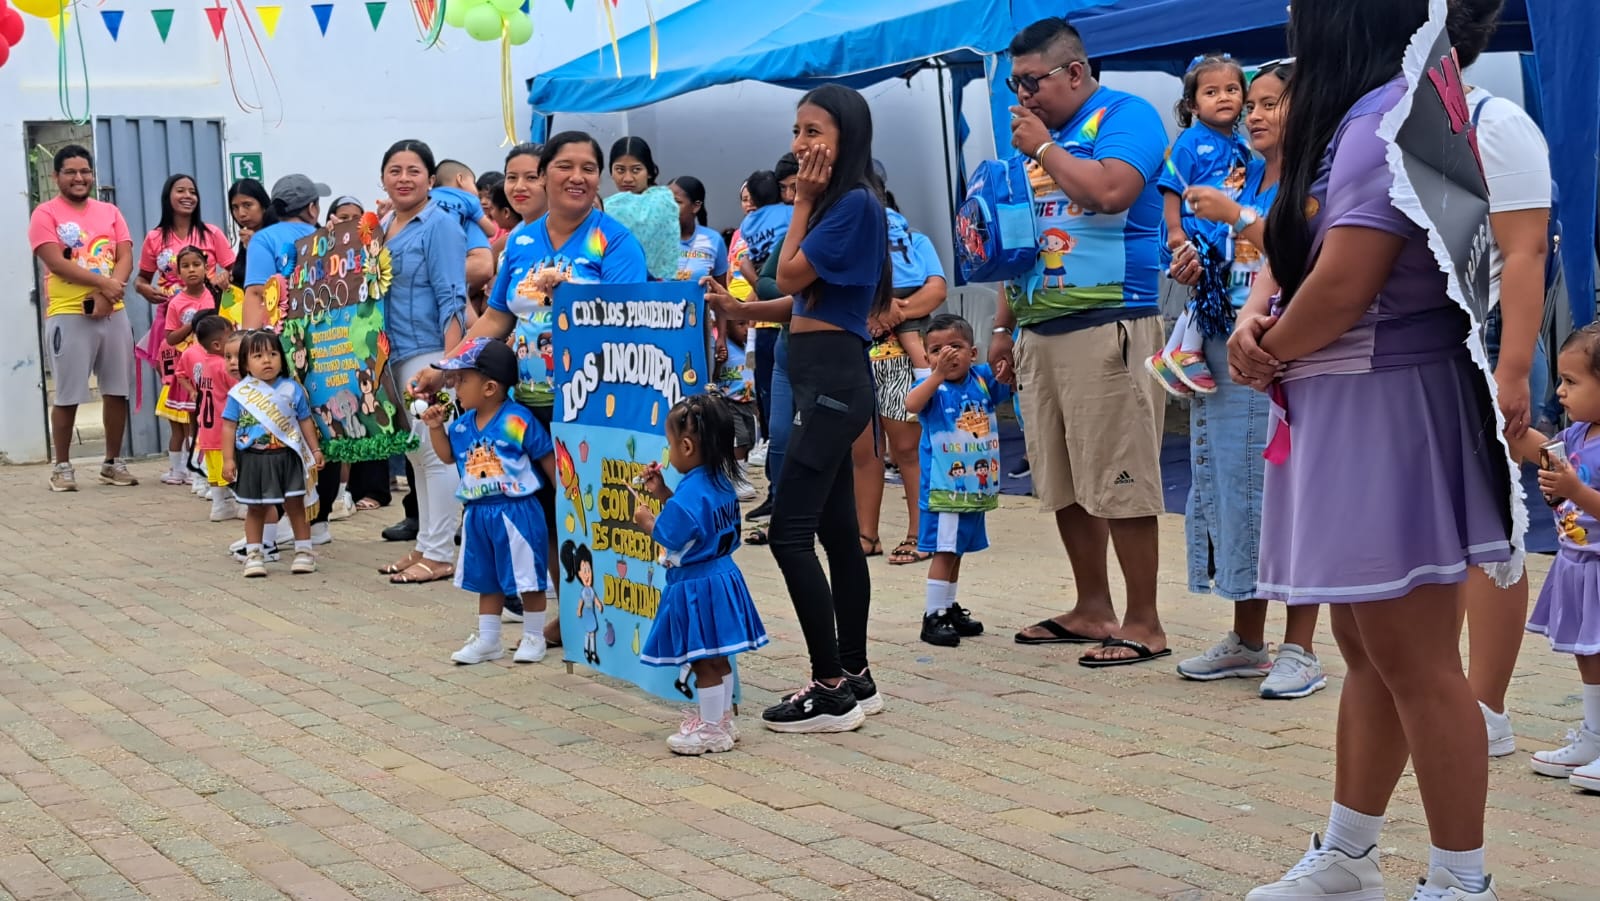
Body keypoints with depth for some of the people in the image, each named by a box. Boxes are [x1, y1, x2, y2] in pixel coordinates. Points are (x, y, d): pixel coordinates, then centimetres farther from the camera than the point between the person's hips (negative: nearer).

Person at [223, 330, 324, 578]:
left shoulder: (292, 389, 1)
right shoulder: (239, 393, -4)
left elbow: (305, 421, 8)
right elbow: (229, 427, -3)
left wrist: (315, 450, 4)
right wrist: (228, 459, -7)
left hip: (287, 457, 1)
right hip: (253, 459, -1)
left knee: (295, 505, 6)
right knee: (255, 509, 9)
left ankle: (304, 551, 16)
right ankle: (254, 554, 18)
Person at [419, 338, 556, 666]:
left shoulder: (517, 420, -17)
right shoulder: (463, 424, 4)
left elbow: (547, 457, -10)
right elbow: (448, 455, 20)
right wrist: (436, 427, 5)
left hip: (517, 512, -7)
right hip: (478, 514, 7)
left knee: (528, 578, 3)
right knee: (486, 580, 16)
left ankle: (533, 637, 17)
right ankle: (487, 640, 25)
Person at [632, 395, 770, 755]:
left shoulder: (690, 491, -24)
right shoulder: (720, 481, 5)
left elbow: (673, 537, -18)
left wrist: (646, 519, -2)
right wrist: (662, 493, 15)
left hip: (696, 587, -10)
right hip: (721, 577, 10)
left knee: (703, 661, 1)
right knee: (717, 658, 20)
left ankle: (712, 729, 10)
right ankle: (722, 719, 31)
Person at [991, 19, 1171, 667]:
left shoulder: (1124, 115, -4)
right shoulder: (1041, 133, 19)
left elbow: (1111, 190, -24)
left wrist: (1044, 148, -9)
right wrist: (1004, 326, 19)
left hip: (1107, 328, -8)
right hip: (1041, 333, 8)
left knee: (1120, 484, -7)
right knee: (1064, 486, 11)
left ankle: (1144, 623, -1)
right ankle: (1092, 609, 20)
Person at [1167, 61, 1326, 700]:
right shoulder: (1246, 178, 17)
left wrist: (1235, 217, -17)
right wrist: (1198, 273, 5)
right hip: (1227, 353, 8)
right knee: (1232, 489, 9)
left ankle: (1300, 651, 1)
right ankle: (1246, 643, 18)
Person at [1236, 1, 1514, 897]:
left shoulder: (1388, 114, -17)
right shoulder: (1361, 116, 17)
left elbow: (1344, 285, -23)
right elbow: (1304, 252, 19)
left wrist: (1272, 354, -5)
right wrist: (1256, 317, -2)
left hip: (1386, 410, -10)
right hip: (1347, 411, 10)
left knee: (1415, 660, -5)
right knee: (1370, 646, 17)